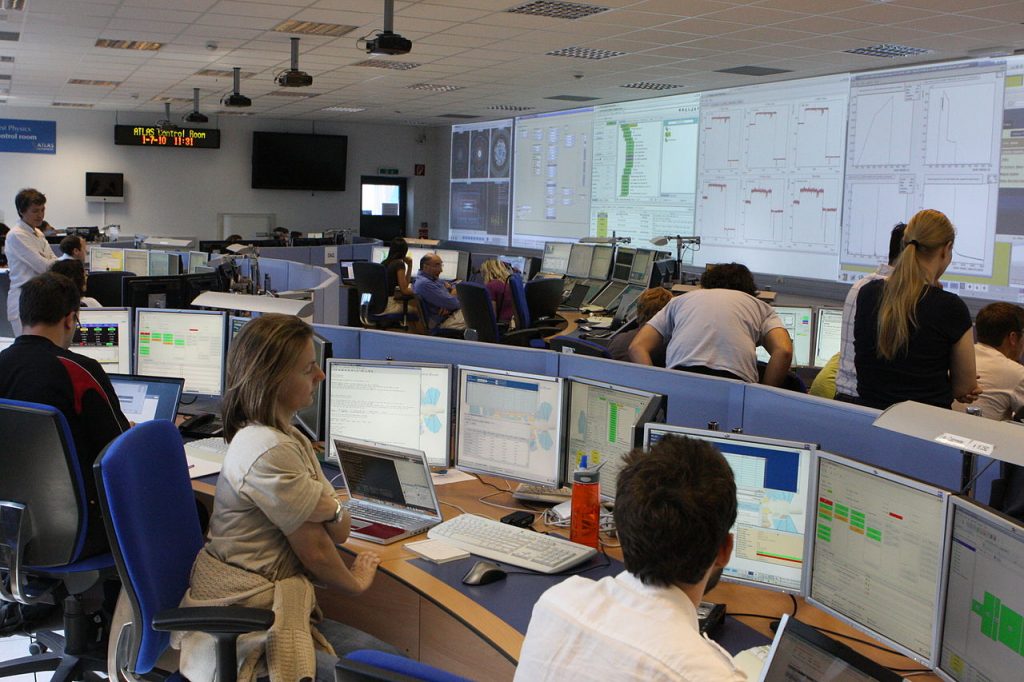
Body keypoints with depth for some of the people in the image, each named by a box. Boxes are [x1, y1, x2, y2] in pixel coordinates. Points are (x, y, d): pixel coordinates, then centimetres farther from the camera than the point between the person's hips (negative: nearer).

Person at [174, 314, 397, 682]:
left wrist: (332, 511, -16)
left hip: (268, 604, 9)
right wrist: (355, 583, 6)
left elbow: (340, 532, 6)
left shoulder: (291, 438, 9)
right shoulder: (269, 450, -22)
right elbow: (316, 552, -13)